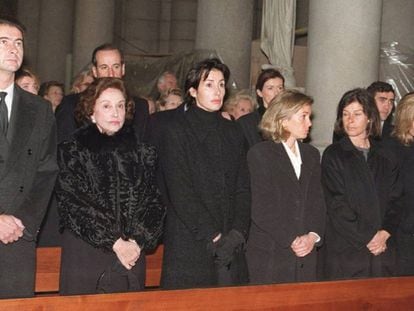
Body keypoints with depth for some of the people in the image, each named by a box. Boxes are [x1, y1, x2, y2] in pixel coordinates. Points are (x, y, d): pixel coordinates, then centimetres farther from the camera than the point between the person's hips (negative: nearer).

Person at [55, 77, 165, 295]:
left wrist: (138, 242, -8)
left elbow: (155, 203, 8)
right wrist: (115, 243, -11)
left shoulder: (143, 154, 12)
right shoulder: (72, 152, 2)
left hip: (133, 256, 3)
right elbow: (71, 205, -6)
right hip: (84, 258, -2)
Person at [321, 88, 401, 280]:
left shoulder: (385, 158, 12)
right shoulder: (333, 155, -1)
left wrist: (385, 233, -8)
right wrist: (367, 238, -10)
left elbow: (394, 200, 8)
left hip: (383, 248, 3)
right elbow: (336, 205, -7)